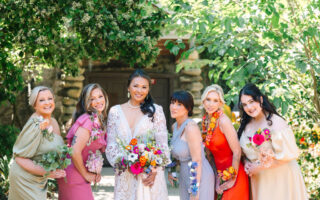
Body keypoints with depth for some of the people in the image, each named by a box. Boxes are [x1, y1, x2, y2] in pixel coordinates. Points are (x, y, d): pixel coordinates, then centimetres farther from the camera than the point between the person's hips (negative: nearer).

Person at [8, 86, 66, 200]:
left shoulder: (53, 122, 2)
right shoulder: (35, 126, -23)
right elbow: (20, 157, -22)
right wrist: (46, 172, -28)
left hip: (40, 180, 8)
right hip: (25, 178, -8)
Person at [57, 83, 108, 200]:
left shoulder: (99, 121, 10)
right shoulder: (88, 120, -18)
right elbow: (75, 152, -26)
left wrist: (94, 172, 6)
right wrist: (86, 174, -12)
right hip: (75, 179, -9)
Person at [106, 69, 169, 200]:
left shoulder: (156, 110, 3)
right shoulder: (115, 111, 8)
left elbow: (162, 144, 0)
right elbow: (110, 145, 5)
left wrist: (155, 170, -11)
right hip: (124, 175, 1)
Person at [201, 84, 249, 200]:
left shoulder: (223, 121, -18)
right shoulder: (205, 121, 3)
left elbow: (237, 152, -17)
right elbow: (212, 152, 9)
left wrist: (232, 180, -12)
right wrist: (217, 180, 3)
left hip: (233, 176, -6)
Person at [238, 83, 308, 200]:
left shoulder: (276, 122, -18)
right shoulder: (245, 125, 1)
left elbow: (288, 154, -19)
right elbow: (244, 150, 16)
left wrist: (259, 167, -14)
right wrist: (246, 162, -6)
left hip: (281, 178, -5)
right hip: (259, 180, 5)